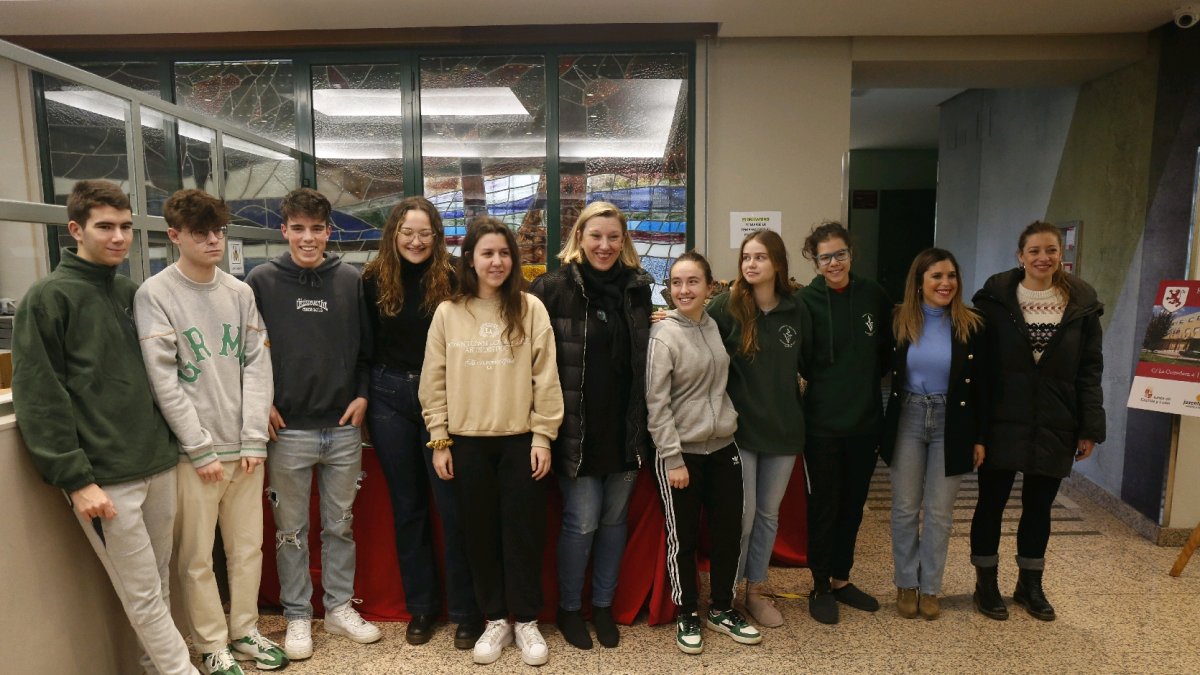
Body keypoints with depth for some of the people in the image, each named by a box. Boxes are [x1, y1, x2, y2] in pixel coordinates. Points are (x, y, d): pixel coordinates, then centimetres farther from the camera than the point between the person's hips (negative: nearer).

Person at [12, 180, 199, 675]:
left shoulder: (134, 292, 12)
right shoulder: (48, 298, -6)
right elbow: (38, 400, -10)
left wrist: (169, 445, 11)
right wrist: (76, 479, -14)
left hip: (159, 466, 6)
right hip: (104, 479, -6)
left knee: (159, 587, 15)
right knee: (143, 595, 2)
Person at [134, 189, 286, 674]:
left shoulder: (240, 293, 7)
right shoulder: (154, 295, -5)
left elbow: (257, 365, 4)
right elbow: (164, 381, -10)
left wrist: (254, 439, -4)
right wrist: (202, 450, -12)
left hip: (244, 448, 4)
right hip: (193, 452, -4)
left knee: (248, 548, 13)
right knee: (197, 558, 6)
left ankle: (245, 630, 31)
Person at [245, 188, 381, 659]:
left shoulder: (351, 280, 3)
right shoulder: (262, 281, -2)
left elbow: (367, 345, 8)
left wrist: (363, 393, -2)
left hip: (343, 428, 2)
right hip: (288, 430, -1)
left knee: (340, 526, 14)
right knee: (291, 531, 10)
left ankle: (340, 608, 30)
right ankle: (297, 616, 27)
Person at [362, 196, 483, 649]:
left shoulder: (453, 280, -5)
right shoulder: (374, 280, 1)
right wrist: (363, 395, 2)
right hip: (390, 398, 3)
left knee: (452, 505, 2)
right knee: (407, 506, 13)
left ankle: (466, 610, 18)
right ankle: (420, 606, 28)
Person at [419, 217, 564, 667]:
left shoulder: (531, 309, -2)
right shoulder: (448, 313, 2)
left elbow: (545, 377, -3)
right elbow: (434, 381, 3)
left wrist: (543, 436, -6)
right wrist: (439, 440, 1)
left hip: (520, 439, -1)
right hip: (468, 441, 2)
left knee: (523, 531, 6)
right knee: (480, 532, 11)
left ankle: (526, 621, 24)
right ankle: (495, 620, 27)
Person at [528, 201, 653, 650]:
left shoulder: (638, 287, 5)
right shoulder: (552, 288, -7)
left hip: (626, 427, 4)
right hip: (577, 428, -4)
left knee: (615, 519, 14)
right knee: (582, 522, 4)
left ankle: (603, 604, 34)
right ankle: (569, 608, 27)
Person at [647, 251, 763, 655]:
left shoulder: (715, 326, 5)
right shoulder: (663, 336, -12)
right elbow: (656, 405, -14)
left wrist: (731, 422, 10)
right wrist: (672, 458, -16)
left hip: (723, 446, 6)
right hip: (682, 452, -5)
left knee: (729, 530, 12)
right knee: (684, 538, 6)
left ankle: (721, 609, 31)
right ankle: (687, 616, 26)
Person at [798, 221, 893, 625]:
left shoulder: (873, 295, 2)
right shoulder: (806, 300, -11)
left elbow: (885, 349, 13)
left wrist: (865, 382, 6)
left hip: (865, 420, 4)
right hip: (822, 422, -4)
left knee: (853, 504, 16)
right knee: (824, 505, 7)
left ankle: (841, 580, 34)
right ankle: (820, 587, 25)